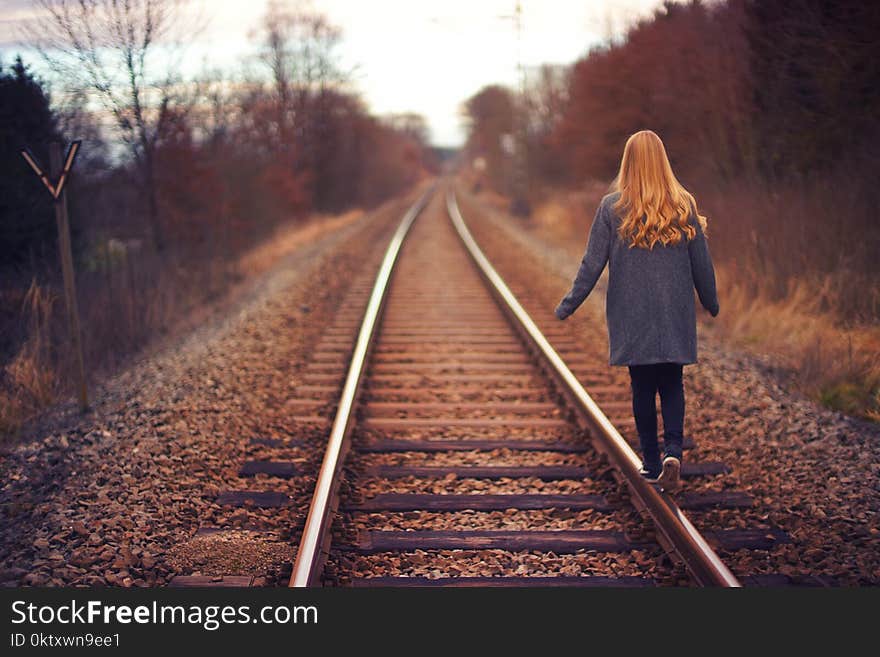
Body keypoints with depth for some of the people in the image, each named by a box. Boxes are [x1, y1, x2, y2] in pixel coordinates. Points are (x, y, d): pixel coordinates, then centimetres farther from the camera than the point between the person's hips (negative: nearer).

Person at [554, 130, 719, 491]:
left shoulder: (612, 207, -7)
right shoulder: (683, 206, -2)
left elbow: (592, 263, -6)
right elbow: (701, 262, 5)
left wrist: (567, 306, 3)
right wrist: (711, 303, 20)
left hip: (631, 318, -1)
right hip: (675, 316, 1)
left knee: (643, 387, 9)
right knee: (672, 384, 9)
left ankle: (652, 463, 15)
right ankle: (673, 451, -12)